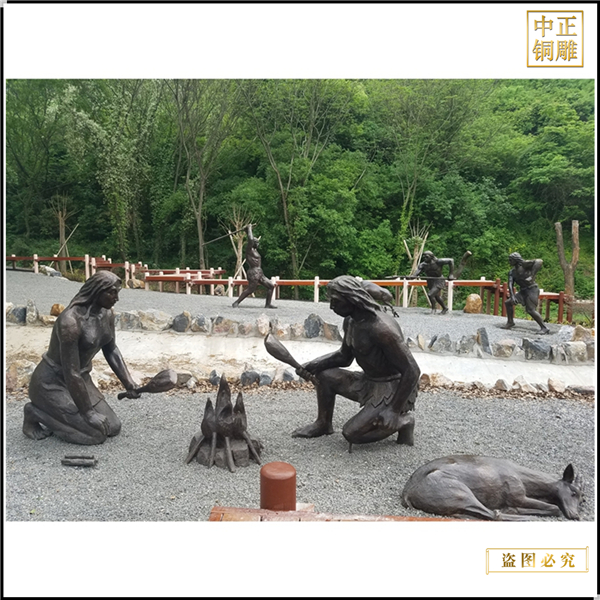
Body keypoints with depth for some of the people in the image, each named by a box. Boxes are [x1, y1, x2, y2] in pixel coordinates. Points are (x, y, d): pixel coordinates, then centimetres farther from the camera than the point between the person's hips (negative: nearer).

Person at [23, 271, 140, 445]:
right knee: (96, 434, -12)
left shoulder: (107, 314, -5)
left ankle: (55, 413, 19)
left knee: (113, 428, 3)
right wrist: (88, 412, -21)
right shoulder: (71, 321, -31)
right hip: (51, 383, -8)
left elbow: (111, 350, 9)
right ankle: (35, 413, 5)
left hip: (80, 379, 8)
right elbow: (71, 373, -27)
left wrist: (128, 383, -2)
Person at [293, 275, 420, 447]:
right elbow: (344, 356, 13)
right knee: (324, 374, 1)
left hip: (394, 389, -8)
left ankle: (403, 421, 3)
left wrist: (394, 410, -25)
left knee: (352, 433, -15)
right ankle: (323, 424, 17)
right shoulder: (350, 321, -1)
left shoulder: (381, 328, -30)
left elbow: (412, 371, -27)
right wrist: (311, 365, -2)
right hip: (369, 382, 8)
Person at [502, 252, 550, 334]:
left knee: (531, 310, -16)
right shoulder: (512, 272, 8)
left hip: (532, 289, -8)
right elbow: (510, 284, 0)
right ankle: (510, 322, 18)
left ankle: (544, 328, -6)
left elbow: (539, 261, -27)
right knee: (508, 302, 6)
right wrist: (512, 296, -15)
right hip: (523, 291, 8)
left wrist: (532, 276, -30)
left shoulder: (525, 264, -13)